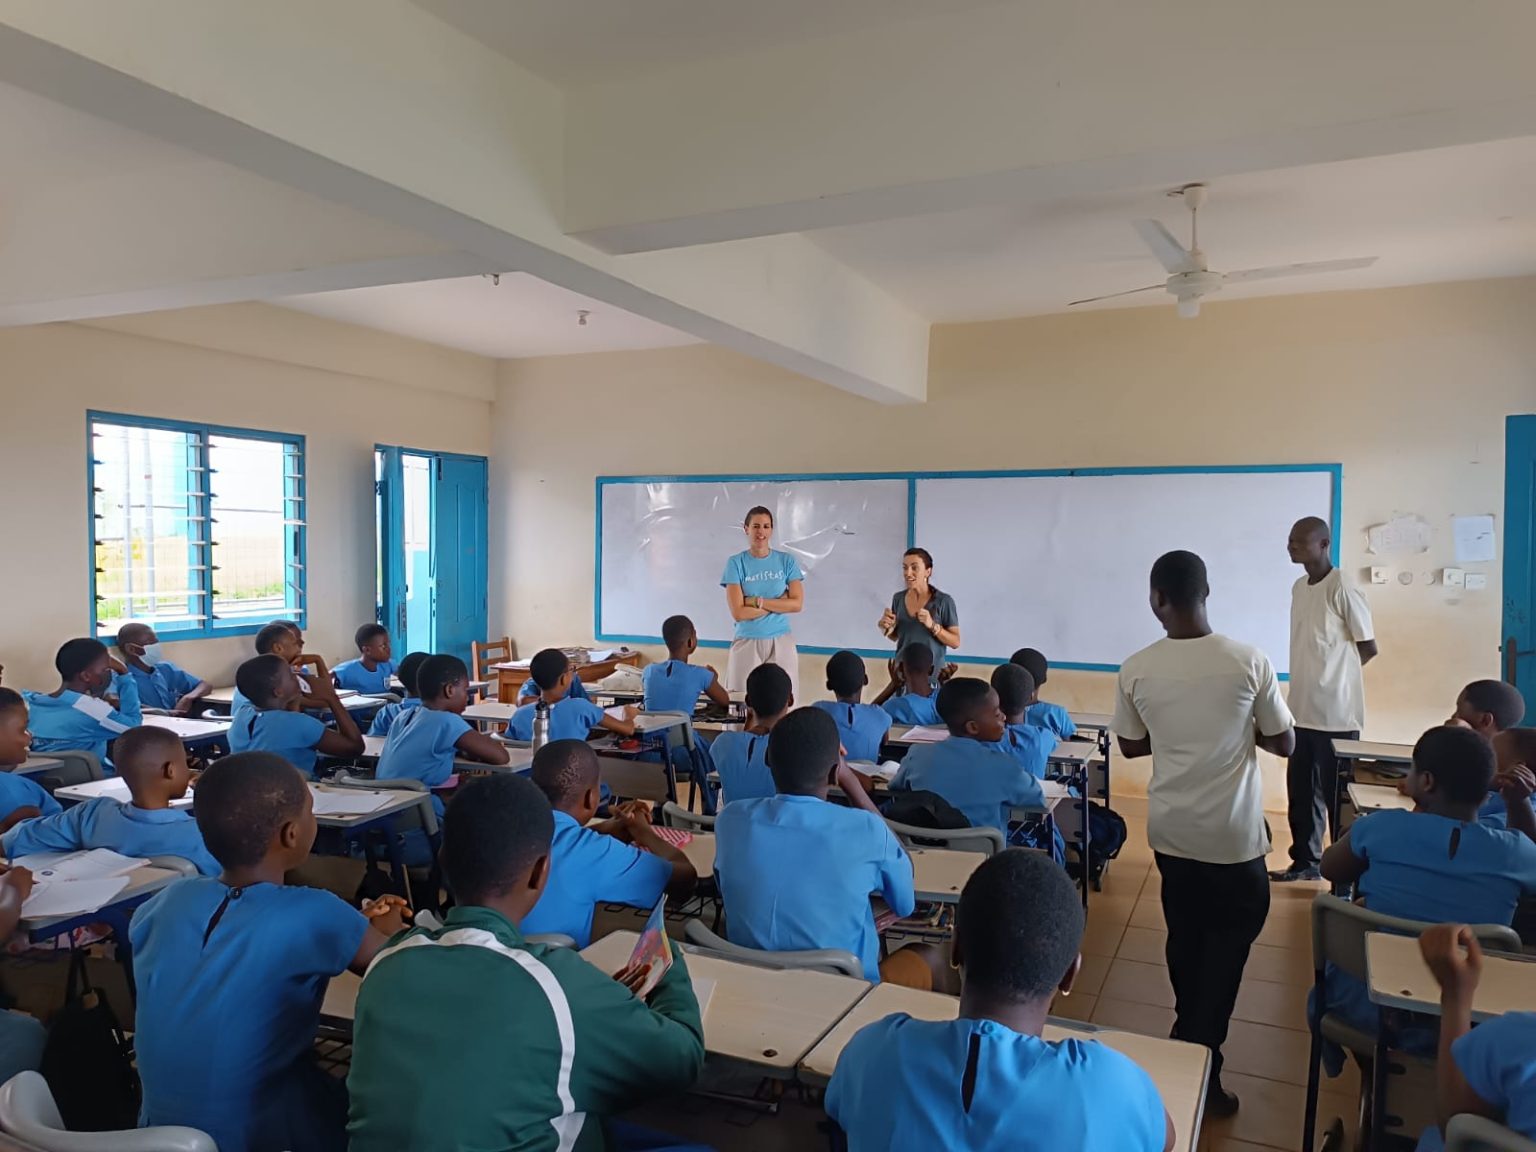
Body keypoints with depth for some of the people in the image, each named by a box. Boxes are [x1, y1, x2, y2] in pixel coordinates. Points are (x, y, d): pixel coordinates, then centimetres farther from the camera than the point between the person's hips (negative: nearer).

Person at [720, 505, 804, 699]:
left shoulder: (787, 561, 4)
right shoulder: (736, 563, -2)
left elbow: (797, 604, -5)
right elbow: (738, 613, -9)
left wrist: (758, 601, -11)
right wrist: (779, 602, -7)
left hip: (781, 641, 1)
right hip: (747, 642, -1)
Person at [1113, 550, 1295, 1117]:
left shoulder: (1137, 669, -9)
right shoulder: (1249, 662, -15)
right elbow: (1285, 744, -5)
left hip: (1170, 830, 3)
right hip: (1234, 836, -3)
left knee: (1186, 936, 21)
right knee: (1227, 943, 11)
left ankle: (1192, 1035, 39)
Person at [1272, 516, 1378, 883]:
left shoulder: (1342, 590, -15)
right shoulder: (1298, 587, 10)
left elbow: (1368, 648, -8)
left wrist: (1335, 673, 4)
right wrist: (1316, 674, 6)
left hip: (1335, 714, -8)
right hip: (1302, 710, 8)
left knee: (1337, 796, 3)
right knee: (1300, 792, 15)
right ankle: (1305, 860, 28)